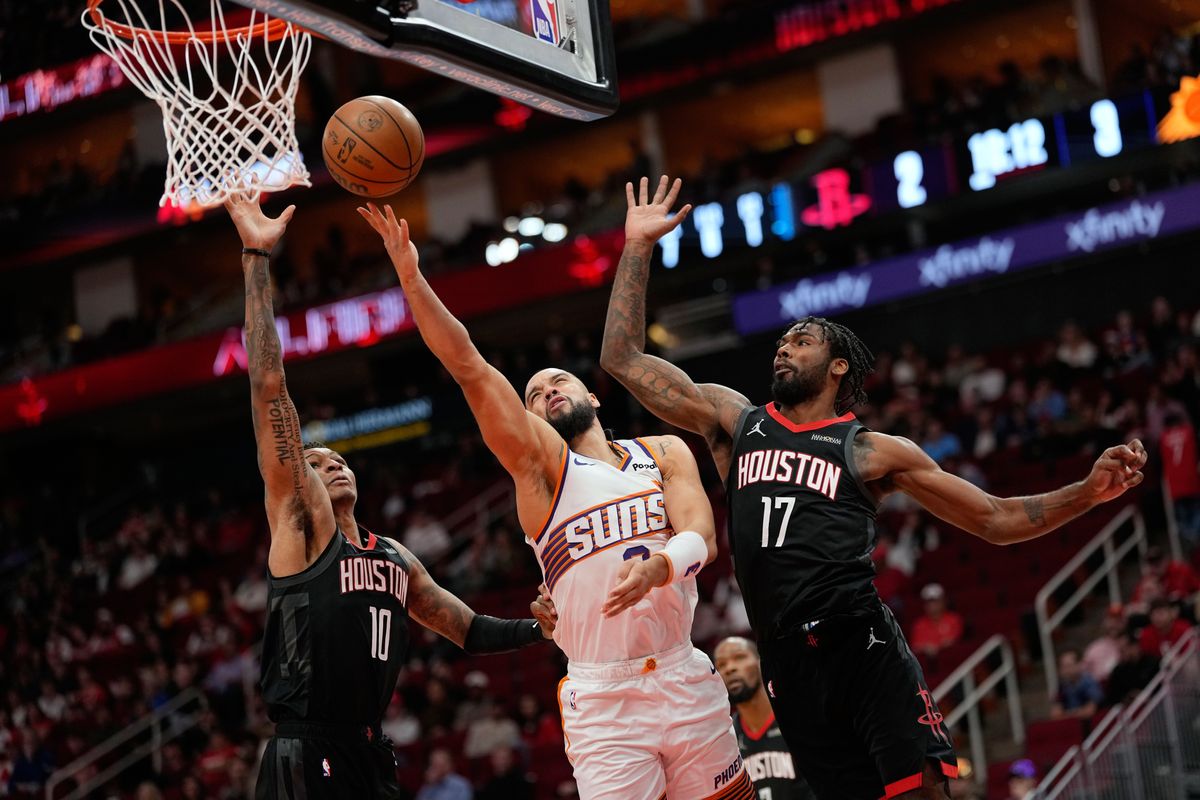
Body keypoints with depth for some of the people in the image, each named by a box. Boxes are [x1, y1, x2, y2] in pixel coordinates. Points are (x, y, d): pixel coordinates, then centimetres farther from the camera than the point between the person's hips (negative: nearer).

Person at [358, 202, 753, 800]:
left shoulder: (665, 453, 12)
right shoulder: (540, 460, 4)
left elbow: (702, 536, -4)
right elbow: (468, 367, -7)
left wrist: (659, 565, -27)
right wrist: (411, 278, -15)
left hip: (686, 682, 3)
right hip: (601, 700, -3)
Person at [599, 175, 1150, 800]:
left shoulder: (875, 452, 11)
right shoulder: (733, 420, 18)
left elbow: (995, 520, 12)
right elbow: (624, 359, 16)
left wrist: (1088, 492, -2)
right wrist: (638, 248, 13)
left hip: (862, 646, -2)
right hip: (787, 665, 2)